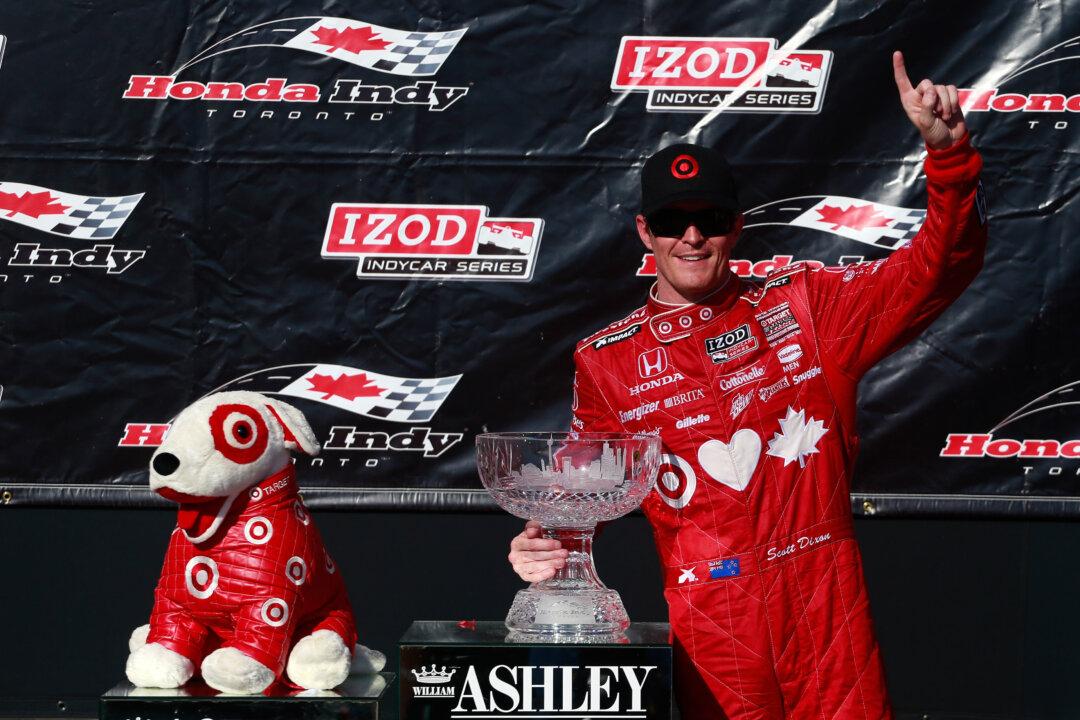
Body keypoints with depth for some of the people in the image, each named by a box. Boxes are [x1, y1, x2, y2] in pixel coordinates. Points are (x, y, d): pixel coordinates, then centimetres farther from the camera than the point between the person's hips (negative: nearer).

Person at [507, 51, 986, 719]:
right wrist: (548, 541, -4)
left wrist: (948, 152, -15)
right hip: (710, 625, 0)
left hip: (826, 608, 0)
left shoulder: (805, 306, 7)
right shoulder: (606, 359, 9)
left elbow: (936, 268, 0)